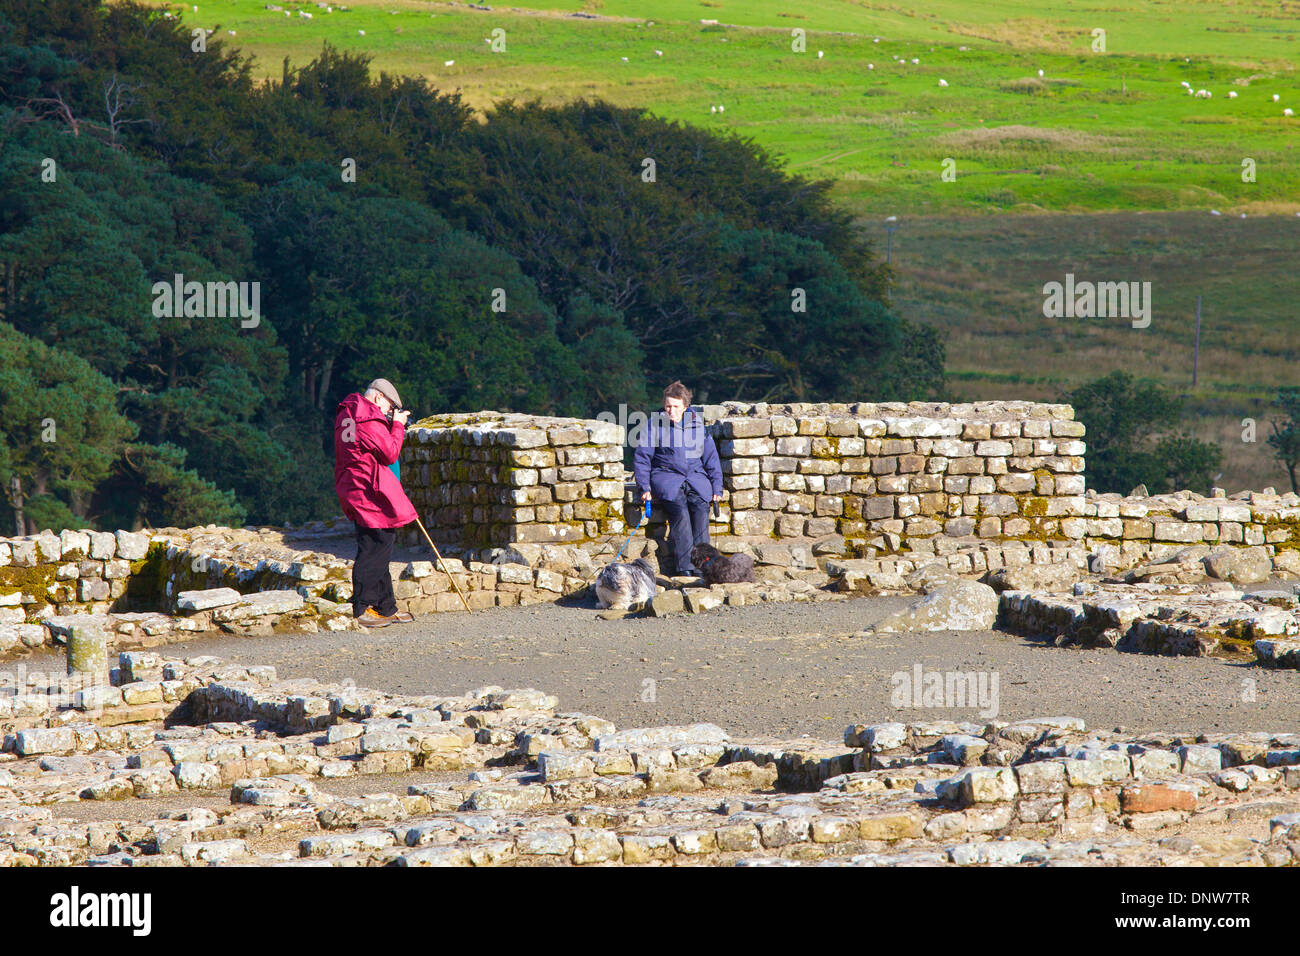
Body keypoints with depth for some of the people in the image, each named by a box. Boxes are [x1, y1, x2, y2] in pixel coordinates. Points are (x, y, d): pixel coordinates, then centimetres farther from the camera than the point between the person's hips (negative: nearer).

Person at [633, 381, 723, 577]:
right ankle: (684, 565, -35)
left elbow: (711, 458, 16)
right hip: (665, 475, -2)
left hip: (695, 476, 2)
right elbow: (641, 458, 6)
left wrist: (717, 489, 7)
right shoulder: (655, 424, 4)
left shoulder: (697, 424, 11)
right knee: (679, 507, -32)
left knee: (700, 506, -29)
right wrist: (645, 487, -6)